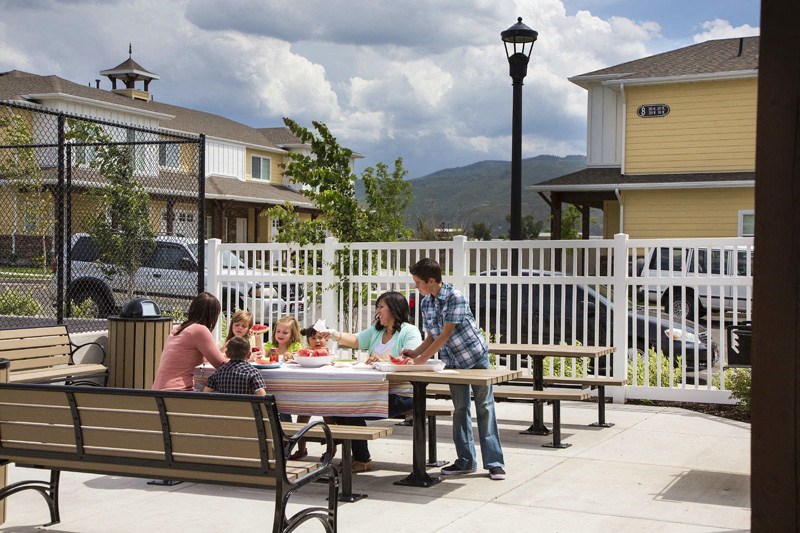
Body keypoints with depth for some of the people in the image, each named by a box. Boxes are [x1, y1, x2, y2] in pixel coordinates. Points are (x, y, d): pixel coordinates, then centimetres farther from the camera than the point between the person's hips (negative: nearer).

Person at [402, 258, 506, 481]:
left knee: (484, 407, -3)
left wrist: (421, 359, -25)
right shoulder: (425, 304, 1)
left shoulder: (455, 297, -21)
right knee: (460, 409, 8)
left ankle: (494, 462, 0)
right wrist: (414, 352, -10)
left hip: (475, 356, -6)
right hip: (453, 361, 6)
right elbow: (432, 337, 7)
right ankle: (466, 461, 15)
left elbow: (445, 335, -25)